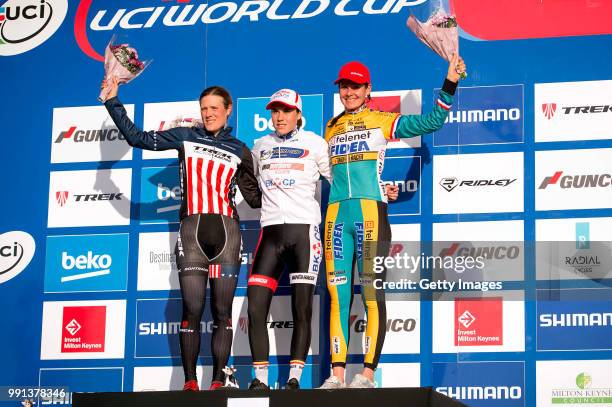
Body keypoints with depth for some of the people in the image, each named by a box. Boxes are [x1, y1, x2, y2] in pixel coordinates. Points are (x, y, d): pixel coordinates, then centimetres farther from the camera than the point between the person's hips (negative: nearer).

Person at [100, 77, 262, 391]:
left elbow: (255, 198, 17)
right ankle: (189, 381, -1)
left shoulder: (240, 151, 13)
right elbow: (137, 138, 9)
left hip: (226, 232, 1)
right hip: (192, 231, -1)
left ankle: (219, 380, 4)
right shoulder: (186, 137, 11)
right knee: (192, 309, -6)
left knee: (222, 311, 1)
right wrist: (112, 101, 6)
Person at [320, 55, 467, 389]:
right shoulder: (331, 128, 19)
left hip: (370, 212, -4)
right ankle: (337, 373, 2)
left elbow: (432, 122, 3)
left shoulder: (382, 121, 7)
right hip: (336, 215, 4)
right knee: (338, 295, 1)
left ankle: (368, 373, -6)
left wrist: (450, 83, -3)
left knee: (372, 293, -6)